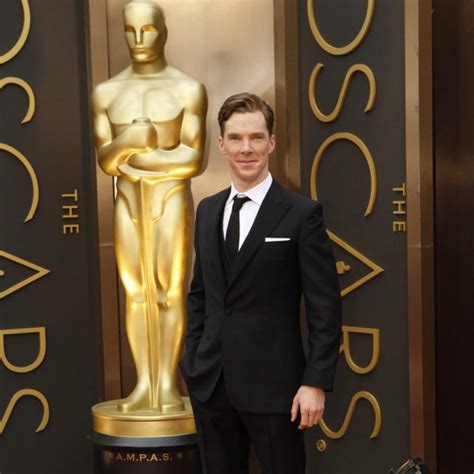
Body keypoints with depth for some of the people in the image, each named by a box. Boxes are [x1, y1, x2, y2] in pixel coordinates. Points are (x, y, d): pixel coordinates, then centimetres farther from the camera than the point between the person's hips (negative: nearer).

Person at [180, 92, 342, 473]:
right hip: (210, 381, 5)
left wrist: (316, 383, -13)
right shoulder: (207, 211, 10)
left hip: (272, 383, -5)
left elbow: (325, 309, -9)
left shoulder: (302, 214, -7)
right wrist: (192, 356, 11)